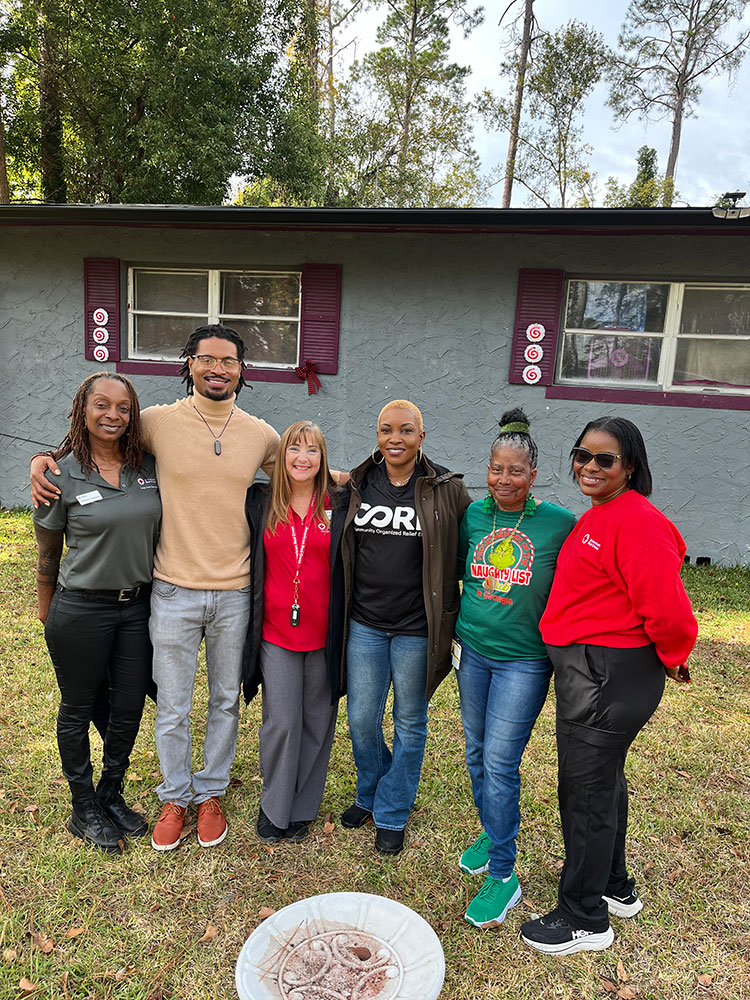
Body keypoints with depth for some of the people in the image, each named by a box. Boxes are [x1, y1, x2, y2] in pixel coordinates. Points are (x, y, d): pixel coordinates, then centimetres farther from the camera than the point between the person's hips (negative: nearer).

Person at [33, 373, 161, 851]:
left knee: (129, 706, 13)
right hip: (81, 610, -3)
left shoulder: (149, 466, -1)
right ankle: (84, 808, 34)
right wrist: (46, 614, 7)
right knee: (79, 709, 13)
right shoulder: (63, 474, -9)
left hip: (139, 606, 4)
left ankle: (112, 794, 37)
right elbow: (48, 555, 0)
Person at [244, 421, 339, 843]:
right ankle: (274, 808, 27)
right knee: (282, 722, 4)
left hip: (323, 631, 1)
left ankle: (302, 808, 30)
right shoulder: (259, 502, 0)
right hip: (276, 630, 0)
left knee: (317, 720, 11)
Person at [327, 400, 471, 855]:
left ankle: (392, 813, 34)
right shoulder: (357, 485, 2)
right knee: (362, 720, 13)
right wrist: (340, 615, 11)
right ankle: (369, 794, 41)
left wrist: (455, 618, -2)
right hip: (364, 624, 3)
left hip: (416, 629, -2)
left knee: (410, 723, 12)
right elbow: (342, 553, 11)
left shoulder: (446, 489, -7)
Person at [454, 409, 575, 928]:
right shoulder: (473, 514, -1)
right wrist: (457, 629, 12)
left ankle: (503, 874, 16)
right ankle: (492, 832, 40)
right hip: (473, 652, 4)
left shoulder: (560, 523, -12)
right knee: (477, 753, 16)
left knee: (500, 762, -2)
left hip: (525, 660, -4)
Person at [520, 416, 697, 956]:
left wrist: (672, 659, -7)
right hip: (586, 669, 10)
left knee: (585, 788, 5)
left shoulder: (636, 523, -22)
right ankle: (616, 888, 45)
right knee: (604, 779, 23)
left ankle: (584, 919, 26)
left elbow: (668, 610, -23)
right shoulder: (597, 517, 11)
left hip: (609, 677, -10)